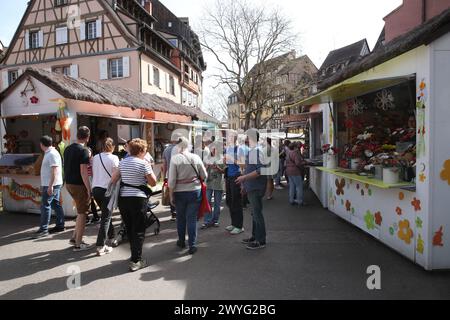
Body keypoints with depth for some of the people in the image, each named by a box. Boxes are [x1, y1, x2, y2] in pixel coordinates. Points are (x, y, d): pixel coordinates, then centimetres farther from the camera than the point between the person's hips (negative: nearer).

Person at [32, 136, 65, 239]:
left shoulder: (52, 154, -16)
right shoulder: (49, 153, 15)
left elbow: (55, 171, -22)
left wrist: (50, 186, -25)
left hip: (51, 185, -10)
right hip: (52, 184, 10)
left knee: (45, 206, -6)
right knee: (56, 204, 11)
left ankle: (43, 230, -1)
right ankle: (60, 226, 17)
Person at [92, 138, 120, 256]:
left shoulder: (95, 157, 6)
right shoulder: (113, 158, -9)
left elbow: (94, 172, 9)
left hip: (95, 189, 6)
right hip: (107, 189, -6)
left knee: (106, 214, 24)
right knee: (106, 217, -1)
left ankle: (110, 234, 40)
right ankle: (101, 247, -2)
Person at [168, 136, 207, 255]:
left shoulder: (175, 158, -9)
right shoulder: (196, 157, -3)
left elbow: (172, 180, -10)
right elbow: (204, 176, 3)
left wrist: (171, 195, 0)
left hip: (180, 192, 0)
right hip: (195, 191, 1)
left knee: (180, 218, 18)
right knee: (192, 218, 7)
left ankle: (181, 242, 34)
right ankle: (192, 245, 10)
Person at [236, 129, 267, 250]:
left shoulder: (256, 151, -18)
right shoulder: (251, 151, 13)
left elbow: (261, 170, -26)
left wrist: (245, 177, -24)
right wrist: (244, 183, 22)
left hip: (256, 188, -10)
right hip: (252, 188, 10)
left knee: (257, 213, -1)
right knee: (255, 213, 19)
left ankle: (261, 241, 11)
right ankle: (255, 237, 33)